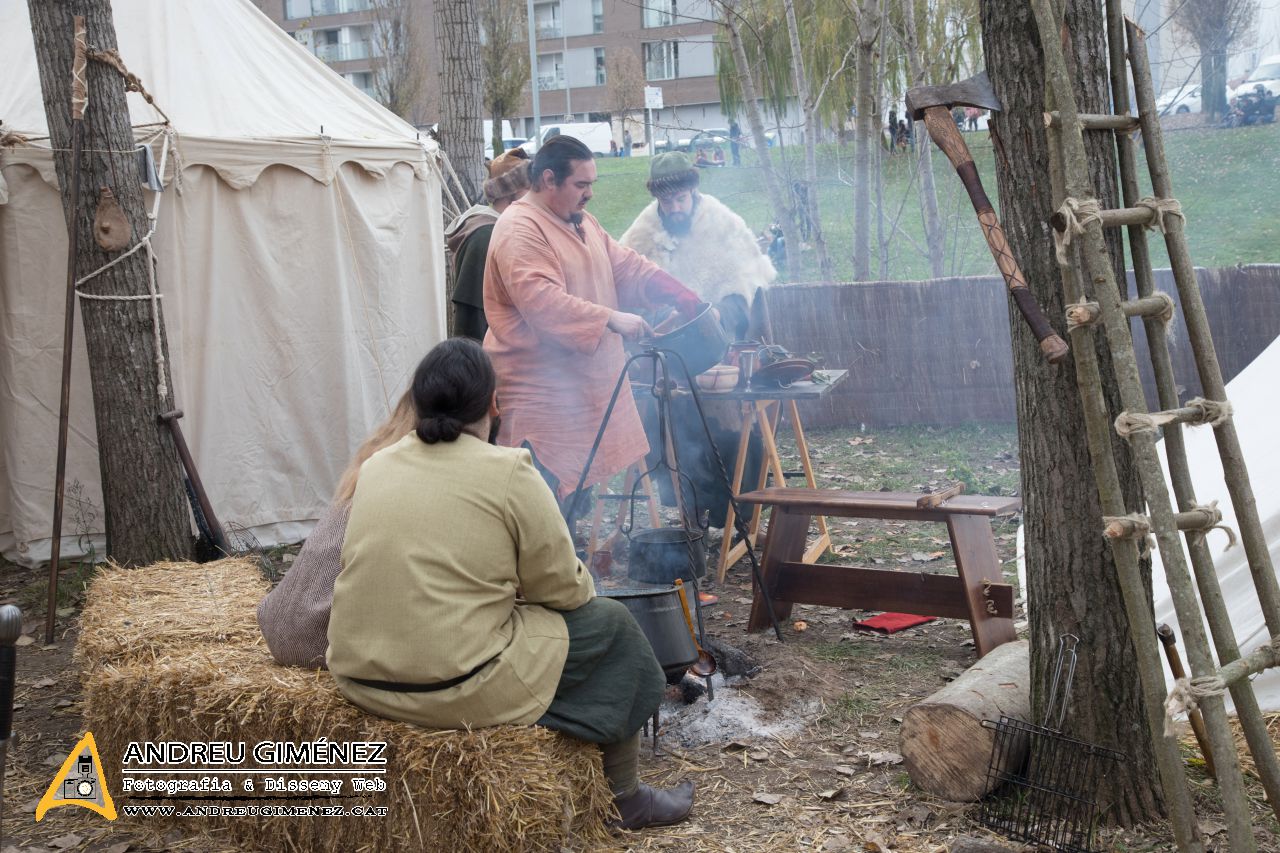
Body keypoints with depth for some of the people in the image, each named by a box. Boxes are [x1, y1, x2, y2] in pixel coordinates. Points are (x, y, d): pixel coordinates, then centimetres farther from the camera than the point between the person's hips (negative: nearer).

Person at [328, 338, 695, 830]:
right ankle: (623, 798, 27)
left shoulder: (376, 467, 8)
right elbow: (562, 590, -3)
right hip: (457, 687, -7)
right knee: (610, 624, 14)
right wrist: (581, 584, 19)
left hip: (360, 679, 7)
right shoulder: (508, 472, -10)